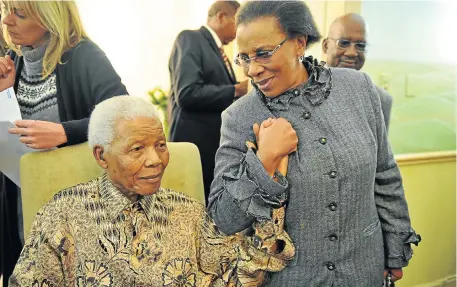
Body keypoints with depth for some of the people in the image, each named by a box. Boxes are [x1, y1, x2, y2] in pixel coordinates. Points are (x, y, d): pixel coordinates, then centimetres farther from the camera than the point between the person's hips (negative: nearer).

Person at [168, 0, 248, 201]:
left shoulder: (217, 50, 17)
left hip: (219, 143, 9)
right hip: (196, 143, -9)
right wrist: (236, 90, -17)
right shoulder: (190, 39, -8)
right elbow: (187, 93, -22)